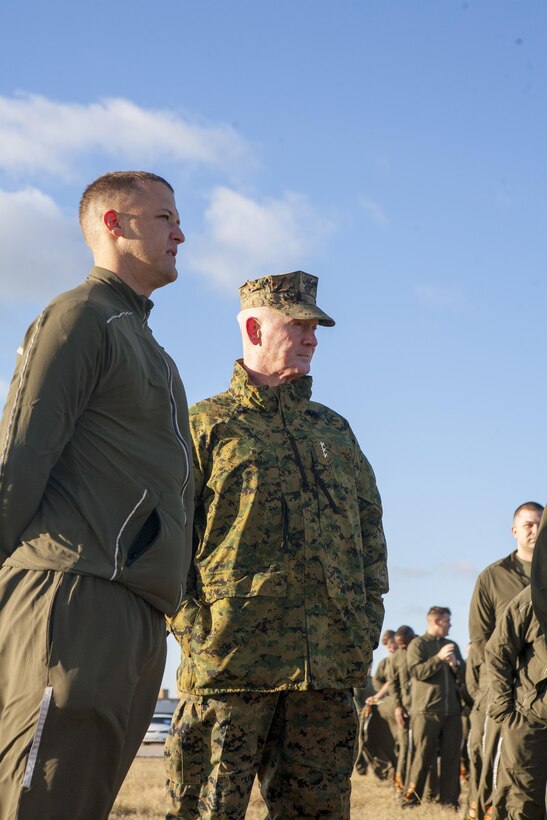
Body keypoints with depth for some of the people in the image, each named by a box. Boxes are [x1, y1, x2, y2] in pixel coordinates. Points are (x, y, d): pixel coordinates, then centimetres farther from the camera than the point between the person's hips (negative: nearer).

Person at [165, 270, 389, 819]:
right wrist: (192, 630, -10)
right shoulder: (207, 425, 6)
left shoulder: (335, 431, 23)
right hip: (229, 660, -5)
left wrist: (368, 620, 10)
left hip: (328, 669, 5)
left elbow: (370, 525, 23)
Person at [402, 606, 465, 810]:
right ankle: (411, 798, 0)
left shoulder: (452, 646, 20)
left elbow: (463, 677, 16)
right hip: (426, 710, -5)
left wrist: (455, 664, -3)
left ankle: (449, 800, 7)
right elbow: (416, 671, -11)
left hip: (452, 710, 5)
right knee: (422, 756, -6)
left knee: (451, 757, 3)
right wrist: (439, 658, -13)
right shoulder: (418, 644, 3)